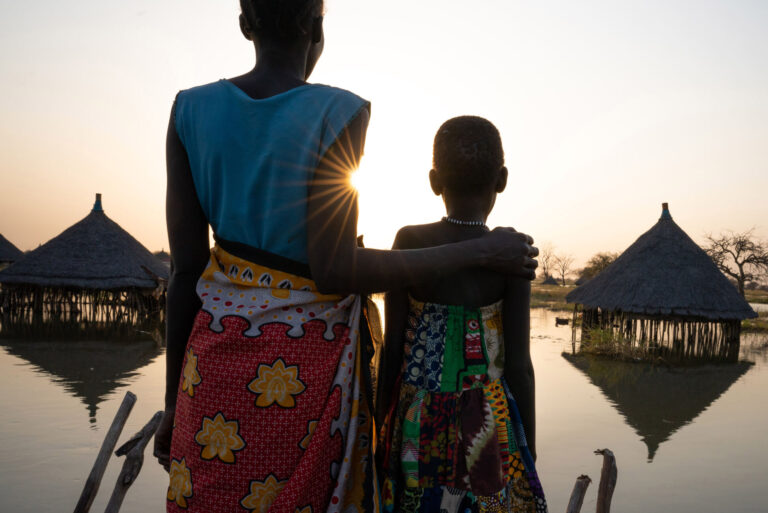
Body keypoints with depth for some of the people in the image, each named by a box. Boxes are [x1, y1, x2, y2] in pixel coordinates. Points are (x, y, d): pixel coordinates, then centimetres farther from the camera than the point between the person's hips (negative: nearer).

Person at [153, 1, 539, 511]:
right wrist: (479, 253, -10)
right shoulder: (339, 113, -13)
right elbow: (333, 270, -19)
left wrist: (174, 399, 8)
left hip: (218, 352, 4)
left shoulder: (191, 110, -2)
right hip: (306, 365, -3)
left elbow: (185, 269, -1)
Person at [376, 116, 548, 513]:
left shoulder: (409, 242, -6)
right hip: (487, 423, -1)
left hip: (417, 419, 1)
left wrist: (384, 423, 9)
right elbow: (518, 362, -7)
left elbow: (393, 347, -4)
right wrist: (528, 443, 6)